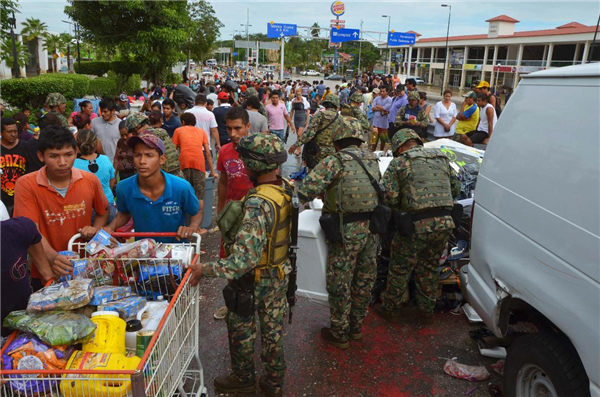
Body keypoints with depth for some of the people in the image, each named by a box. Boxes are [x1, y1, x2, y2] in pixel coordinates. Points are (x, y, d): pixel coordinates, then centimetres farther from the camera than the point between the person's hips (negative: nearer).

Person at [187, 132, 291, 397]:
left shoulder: (258, 203, -34)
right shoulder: (287, 188, -9)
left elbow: (245, 258, -38)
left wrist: (205, 270, -33)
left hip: (254, 280, -7)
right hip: (280, 274, 7)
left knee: (241, 330, 19)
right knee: (273, 330, 22)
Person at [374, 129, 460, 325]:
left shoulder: (398, 163, -1)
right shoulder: (442, 158, 15)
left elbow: (389, 198, -9)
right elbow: (456, 188, 21)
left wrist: (401, 206, 11)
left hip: (417, 225, -5)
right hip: (445, 223, 5)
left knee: (400, 269, 12)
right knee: (428, 269, 21)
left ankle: (390, 309, 27)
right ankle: (427, 311, 33)